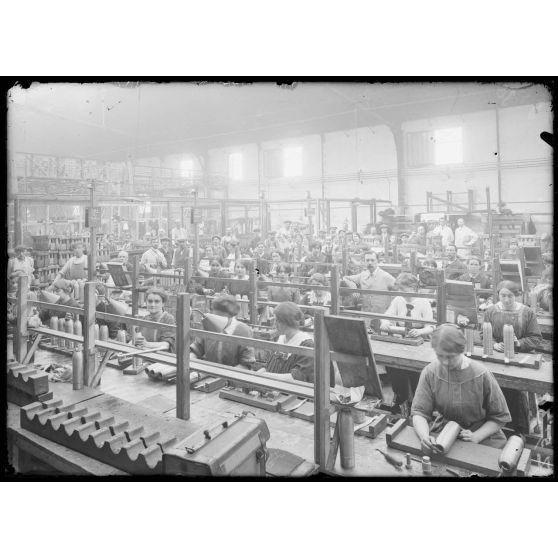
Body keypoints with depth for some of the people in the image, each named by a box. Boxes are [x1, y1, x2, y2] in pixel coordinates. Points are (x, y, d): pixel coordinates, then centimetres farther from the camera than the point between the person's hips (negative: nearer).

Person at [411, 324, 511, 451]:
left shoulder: (481, 375, -15)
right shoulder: (430, 373, -10)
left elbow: (499, 417, -4)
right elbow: (419, 413, -10)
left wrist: (475, 437, -17)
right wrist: (424, 437, -30)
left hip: (482, 435, -2)